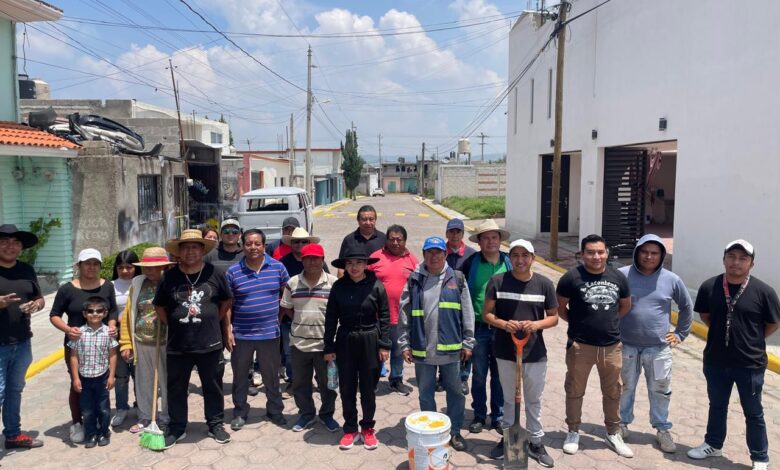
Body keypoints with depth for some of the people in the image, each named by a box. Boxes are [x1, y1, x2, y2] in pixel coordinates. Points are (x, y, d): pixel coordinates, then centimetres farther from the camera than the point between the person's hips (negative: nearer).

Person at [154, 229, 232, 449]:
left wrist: (214, 321, 4)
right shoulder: (170, 276, -2)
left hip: (209, 343, -1)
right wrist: (172, 325, 3)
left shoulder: (214, 273, -3)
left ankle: (216, 424, 28)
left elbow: (226, 301, 9)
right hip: (177, 345, 1)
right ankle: (176, 428, 28)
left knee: (212, 386, 12)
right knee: (176, 388, 13)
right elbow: (159, 306, 10)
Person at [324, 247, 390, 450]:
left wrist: (384, 344, -7)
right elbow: (331, 318, 1)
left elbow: (384, 316, -5)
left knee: (368, 388, 10)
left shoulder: (376, 285, -9)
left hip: (370, 341, -2)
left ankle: (367, 429, 26)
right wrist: (328, 347, 0)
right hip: (345, 341, 2)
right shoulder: (338, 286, -4)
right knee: (346, 388, 10)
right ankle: (350, 429, 25)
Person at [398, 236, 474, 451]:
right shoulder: (414, 280, 2)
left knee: (455, 391, 12)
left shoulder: (457, 279, 1)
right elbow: (404, 314, 2)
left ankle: (455, 431, 30)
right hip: (422, 349, 1)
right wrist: (404, 344, -1)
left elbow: (467, 313, 2)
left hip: (451, 349, 0)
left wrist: (468, 342, -1)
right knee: (426, 394, 13)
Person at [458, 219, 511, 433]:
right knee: (479, 375, 10)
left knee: (499, 375, 13)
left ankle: (498, 416, 28)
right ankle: (479, 415, 27)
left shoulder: (509, 263, 0)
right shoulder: (470, 263, -5)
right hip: (479, 327, -1)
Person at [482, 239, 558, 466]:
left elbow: (554, 317, 2)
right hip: (505, 352, 0)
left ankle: (536, 442, 29)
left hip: (535, 354, 0)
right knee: (509, 399, 17)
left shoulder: (544, 284, -5)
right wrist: (503, 324, -22)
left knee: (534, 401, 14)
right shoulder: (497, 281, -7)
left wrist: (536, 324, -19)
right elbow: (486, 313, -3)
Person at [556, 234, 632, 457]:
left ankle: (614, 434, 33)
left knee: (613, 392, 16)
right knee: (575, 390, 9)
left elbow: (626, 305, 18)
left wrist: (608, 321, 11)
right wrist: (578, 322, 2)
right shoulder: (572, 277, -11)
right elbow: (559, 307, -1)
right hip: (580, 345, -3)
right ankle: (573, 432, 27)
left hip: (612, 346, 4)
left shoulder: (618, 277, 2)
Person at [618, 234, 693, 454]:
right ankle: (622, 423, 30)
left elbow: (687, 307, 14)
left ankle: (662, 429, 27)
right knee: (625, 387, 13)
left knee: (660, 391, 11)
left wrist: (680, 333, 10)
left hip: (659, 348, 1)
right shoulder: (622, 275, -8)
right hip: (627, 346, -1)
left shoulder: (672, 280, -2)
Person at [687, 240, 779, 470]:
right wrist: (723, 333, 3)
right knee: (717, 406, 21)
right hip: (715, 361, 3)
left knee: (753, 412, 14)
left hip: (750, 364, -2)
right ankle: (713, 444, 41)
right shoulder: (709, 287, -8)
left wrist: (751, 339, 1)